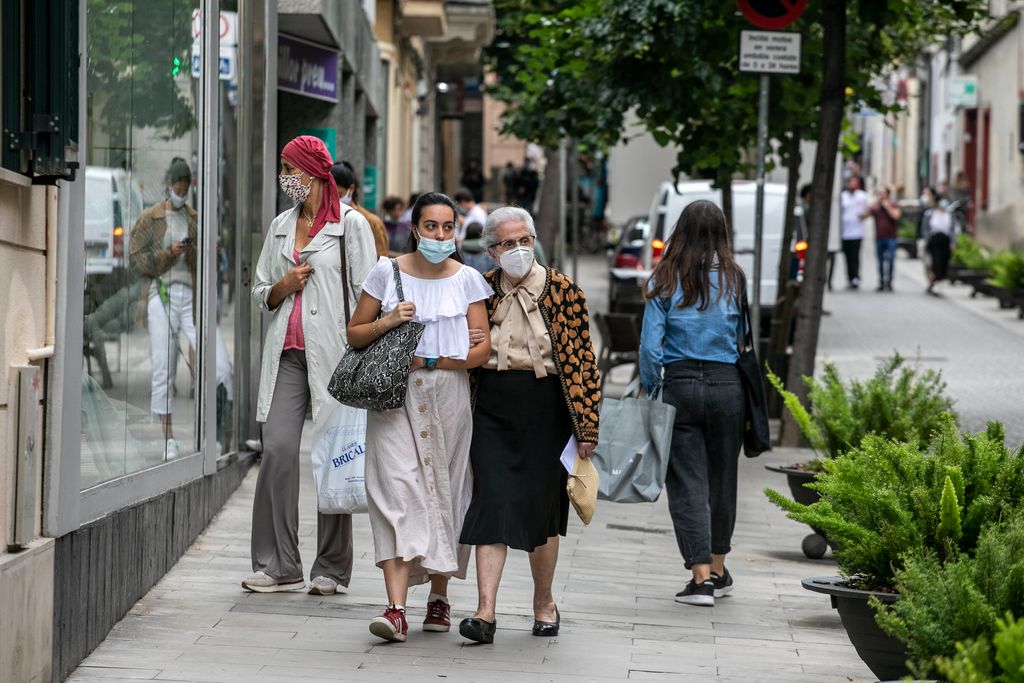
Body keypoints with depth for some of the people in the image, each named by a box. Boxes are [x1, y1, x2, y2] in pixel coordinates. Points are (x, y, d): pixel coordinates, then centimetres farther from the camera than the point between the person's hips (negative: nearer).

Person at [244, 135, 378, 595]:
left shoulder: (350, 225, 1)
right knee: (278, 449, -7)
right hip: (287, 352, 5)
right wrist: (283, 287, 0)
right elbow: (260, 293, 23)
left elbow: (366, 294, -3)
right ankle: (278, 566, -4)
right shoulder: (281, 226, 18)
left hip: (332, 351, -4)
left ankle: (331, 569, 5)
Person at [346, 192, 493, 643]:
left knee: (443, 493, 5)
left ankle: (439, 596, 22)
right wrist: (386, 322, -10)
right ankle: (396, 608, -21)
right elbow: (354, 335, 9)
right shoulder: (387, 273, 5)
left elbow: (481, 348, -2)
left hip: (448, 398, 1)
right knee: (397, 491, -13)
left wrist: (429, 360, -10)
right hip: (395, 398, -1)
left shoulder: (467, 280, 4)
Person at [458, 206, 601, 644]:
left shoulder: (563, 291, -3)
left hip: (545, 410, -2)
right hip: (493, 410, 2)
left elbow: (582, 360, -4)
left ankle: (544, 604, 25)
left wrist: (586, 426, -8)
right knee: (492, 505, -8)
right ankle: (485, 612, -13)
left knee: (542, 509, 7)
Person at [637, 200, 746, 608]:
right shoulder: (734, 280, 1)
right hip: (726, 385, 1)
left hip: (680, 385, -1)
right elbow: (746, 340, 2)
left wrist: (650, 391, 5)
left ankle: (701, 576, -8)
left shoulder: (665, 281, -2)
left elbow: (650, 345, -4)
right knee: (722, 478, 15)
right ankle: (718, 571, 28)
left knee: (687, 481, 1)